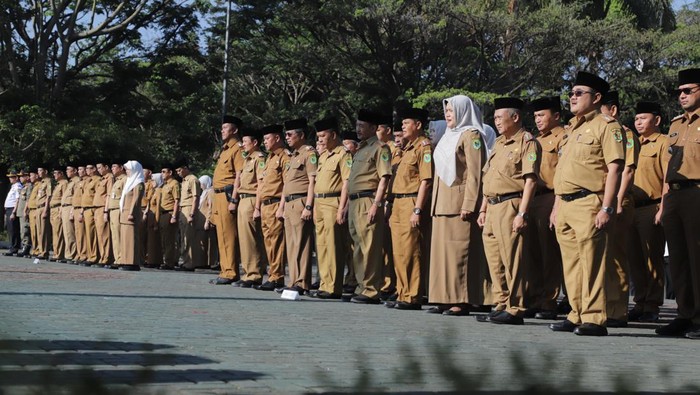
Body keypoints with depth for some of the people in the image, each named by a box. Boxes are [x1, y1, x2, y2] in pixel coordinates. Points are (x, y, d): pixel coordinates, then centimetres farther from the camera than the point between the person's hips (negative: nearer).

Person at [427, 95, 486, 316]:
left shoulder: (471, 136, -6)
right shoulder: (449, 136, 20)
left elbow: (474, 173, -13)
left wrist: (468, 205, -20)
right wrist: (435, 203, 17)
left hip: (458, 203, -9)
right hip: (442, 204, 9)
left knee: (459, 251, -9)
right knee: (442, 250, 8)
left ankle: (461, 301, -7)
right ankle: (445, 299, 11)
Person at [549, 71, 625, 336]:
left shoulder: (606, 126, -5)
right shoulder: (572, 129, 22)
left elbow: (614, 168, -12)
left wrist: (606, 208, -19)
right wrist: (557, 205, 20)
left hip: (588, 204, -9)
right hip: (565, 205, 9)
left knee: (591, 264, -8)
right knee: (571, 264, 10)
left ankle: (595, 319, -6)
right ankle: (577, 315, 16)